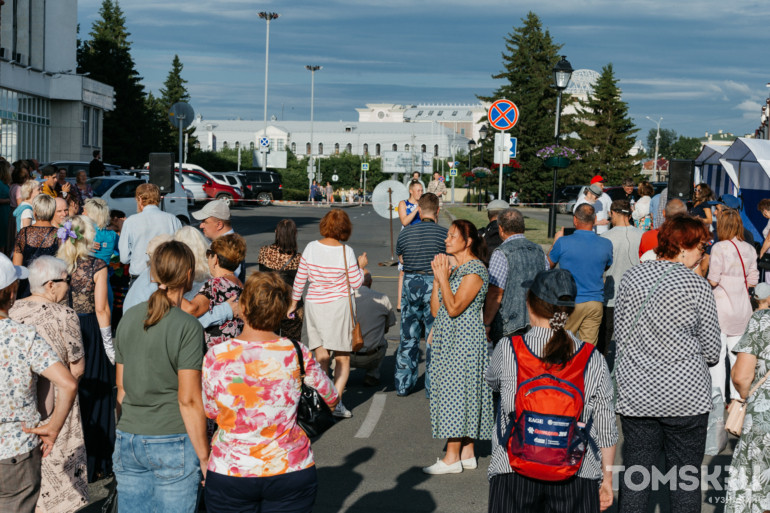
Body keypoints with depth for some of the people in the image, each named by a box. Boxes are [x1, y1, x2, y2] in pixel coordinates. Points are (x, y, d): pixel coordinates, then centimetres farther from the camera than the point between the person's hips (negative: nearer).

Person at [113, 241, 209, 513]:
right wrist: (204, 458, -8)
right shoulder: (188, 327, -12)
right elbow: (188, 400, -14)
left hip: (127, 441, 6)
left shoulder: (129, 318, 5)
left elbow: (121, 387, 12)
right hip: (173, 443, -5)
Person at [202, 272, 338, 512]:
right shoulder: (297, 355, -11)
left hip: (229, 473, 0)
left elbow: (210, 412, 3)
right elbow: (331, 399, 6)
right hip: (291, 473, 0)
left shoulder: (215, 357, -13)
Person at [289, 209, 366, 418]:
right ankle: (336, 401, -2)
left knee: (320, 356, 12)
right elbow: (356, 283, -4)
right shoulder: (346, 252, -12)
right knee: (342, 358, 8)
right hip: (339, 306, -3)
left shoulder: (311, 248, -5)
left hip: (314, 305, 3)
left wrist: (294, 303, 13)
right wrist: (361, 266, 13)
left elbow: (300, 279, 1)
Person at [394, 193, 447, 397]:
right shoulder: (444, 234, -9)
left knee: (408, 338, 13)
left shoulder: (405, 233, 1)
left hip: (410, 284, 3)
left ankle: (403, 385, 19)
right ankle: (433, 386, 10)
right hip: (435, 286, -3)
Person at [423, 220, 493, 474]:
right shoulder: (452, 267, 15)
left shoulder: (475, 270, -12)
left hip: (464, 340, -9)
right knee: (459, 394, 10)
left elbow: (454, 308, -20)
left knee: (456, 392, -7)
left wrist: (443, 278, -17)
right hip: (447, 339, 9)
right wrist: (437, 277, 2)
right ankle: (467, 453, 16)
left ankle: (452, 458, -3)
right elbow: (436, 310, 10)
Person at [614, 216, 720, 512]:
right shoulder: (697, 285, -8)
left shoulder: (631, 277, 2)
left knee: (635, 477, 10)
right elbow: (711, 351, -4)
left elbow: (620, 335, 6)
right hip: (685, 396, -3)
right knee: (686, 477, 7)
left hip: (635, 394, 4)